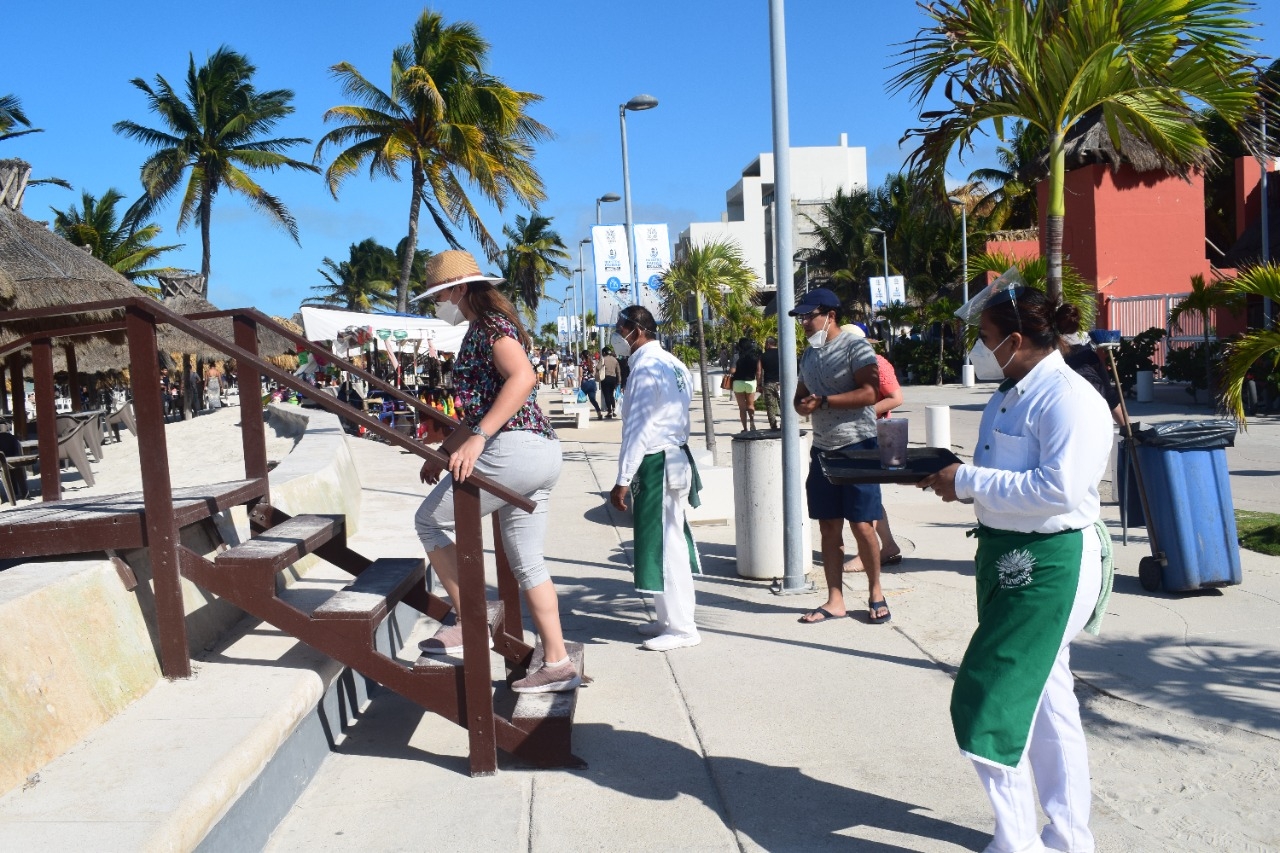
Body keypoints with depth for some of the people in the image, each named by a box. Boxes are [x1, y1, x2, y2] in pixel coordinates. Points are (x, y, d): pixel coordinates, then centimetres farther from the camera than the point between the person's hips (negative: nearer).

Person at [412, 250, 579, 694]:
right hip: (542, 450, 10)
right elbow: (481, 404, 30)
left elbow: (523, 377, -25)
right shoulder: (481, 329, 24)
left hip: (513, 449, -10)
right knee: (526, 561, 12)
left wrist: (477, 438, -32)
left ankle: (470, 625, 6)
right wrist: (445, 453, 30)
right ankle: (558, 664, 15)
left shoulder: (489, 322, -7)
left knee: (430, 520, 3)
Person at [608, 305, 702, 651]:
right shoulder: (672, 362, 13)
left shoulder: (646, 367, -15)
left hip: (656, 464, -10)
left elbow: (637, 428, -18)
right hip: (676, 457, 10)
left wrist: (622, 480, -16)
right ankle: (670, 618, 25)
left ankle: (680, 628, 5)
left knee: (665, 546, -3)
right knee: (670, 542, 15)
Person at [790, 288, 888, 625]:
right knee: (828, 528, 8)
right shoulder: (809, 353, 14)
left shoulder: (855, 346, -9)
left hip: (857, 447, -7)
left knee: (862, 525, -4)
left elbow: (869, 393, -19)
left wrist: (822, 401, -17)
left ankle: (875, 592, 15)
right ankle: (835, 600, 15)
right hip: (823, 448, 7)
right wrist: (801, 405, -4)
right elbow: (800, 397, 21)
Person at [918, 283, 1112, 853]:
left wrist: (968, 480, -22)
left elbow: (1059, 488, -29)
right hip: (1007, 556, 10)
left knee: (987, 702, -7)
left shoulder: (1070, 400, -18)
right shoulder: (1011, 393, 11)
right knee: (1042, 701, 18)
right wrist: (957, 481, 2)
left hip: (1048, 567, -10)